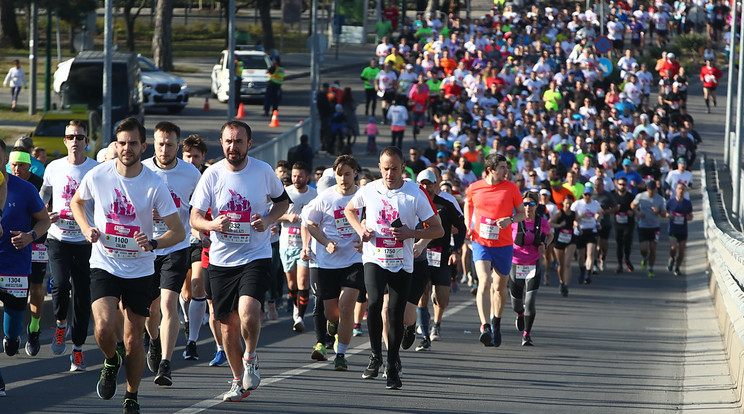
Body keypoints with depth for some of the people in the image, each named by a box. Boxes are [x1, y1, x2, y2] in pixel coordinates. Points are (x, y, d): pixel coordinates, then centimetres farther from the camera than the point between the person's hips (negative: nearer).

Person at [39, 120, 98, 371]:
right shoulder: (54, 168, 6)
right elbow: (42, 201, 18)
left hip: (85, 240, -1)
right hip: (58, 238, 1)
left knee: (83, 295, -1)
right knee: (61, 284, -19)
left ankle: (78, 348, 9)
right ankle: (61, 324, 11)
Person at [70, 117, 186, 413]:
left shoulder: (154, 185, -11)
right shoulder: (97, 176, -7)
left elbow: (179, 231, -8)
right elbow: (76, 202, 16)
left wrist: (153, 243, -27)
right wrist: (86, 229, -2)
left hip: (140, 270, 0)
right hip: (104, 265, 0)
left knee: (134, 341, 4)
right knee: (104, 328, -21)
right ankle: (111, 362, 13)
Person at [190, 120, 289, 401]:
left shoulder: (263, 171, -3)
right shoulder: (212, 175, -3)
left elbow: (283, 201, 14)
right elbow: (195, 218, -4)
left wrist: (267, 220, -7)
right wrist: (213, 224, -27)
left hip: (256, 256, -2)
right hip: (221, 260, 2)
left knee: (248, 311, -23)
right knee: (228, 324, 7)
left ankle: (251, 358, 6)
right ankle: (239, 381, 26)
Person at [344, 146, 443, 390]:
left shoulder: (415, 194, -6)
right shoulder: (369, 190, 1)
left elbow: (438, 230, -1)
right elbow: (349, 209, 22)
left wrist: (410, 233, -17)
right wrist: (360, 229, 2)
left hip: (402, 263, 0)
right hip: (374, 259, 0)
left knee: (396, 314, 2)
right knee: (374, 302, -22)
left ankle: (393, 367, 19)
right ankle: (376, 356, -4)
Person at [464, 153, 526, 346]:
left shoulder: (511, 188, -1)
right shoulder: (474, 188, 0)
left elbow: (522, 213, 7)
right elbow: (468, 205, 21)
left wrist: (510, 220, -14)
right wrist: (468, 225, 7)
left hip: (504, 244, 1)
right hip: (481, 242, -1)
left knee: (500, 287, 10)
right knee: (484, 282, -20)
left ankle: (496, 323, 33)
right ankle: (485, 327, -26)